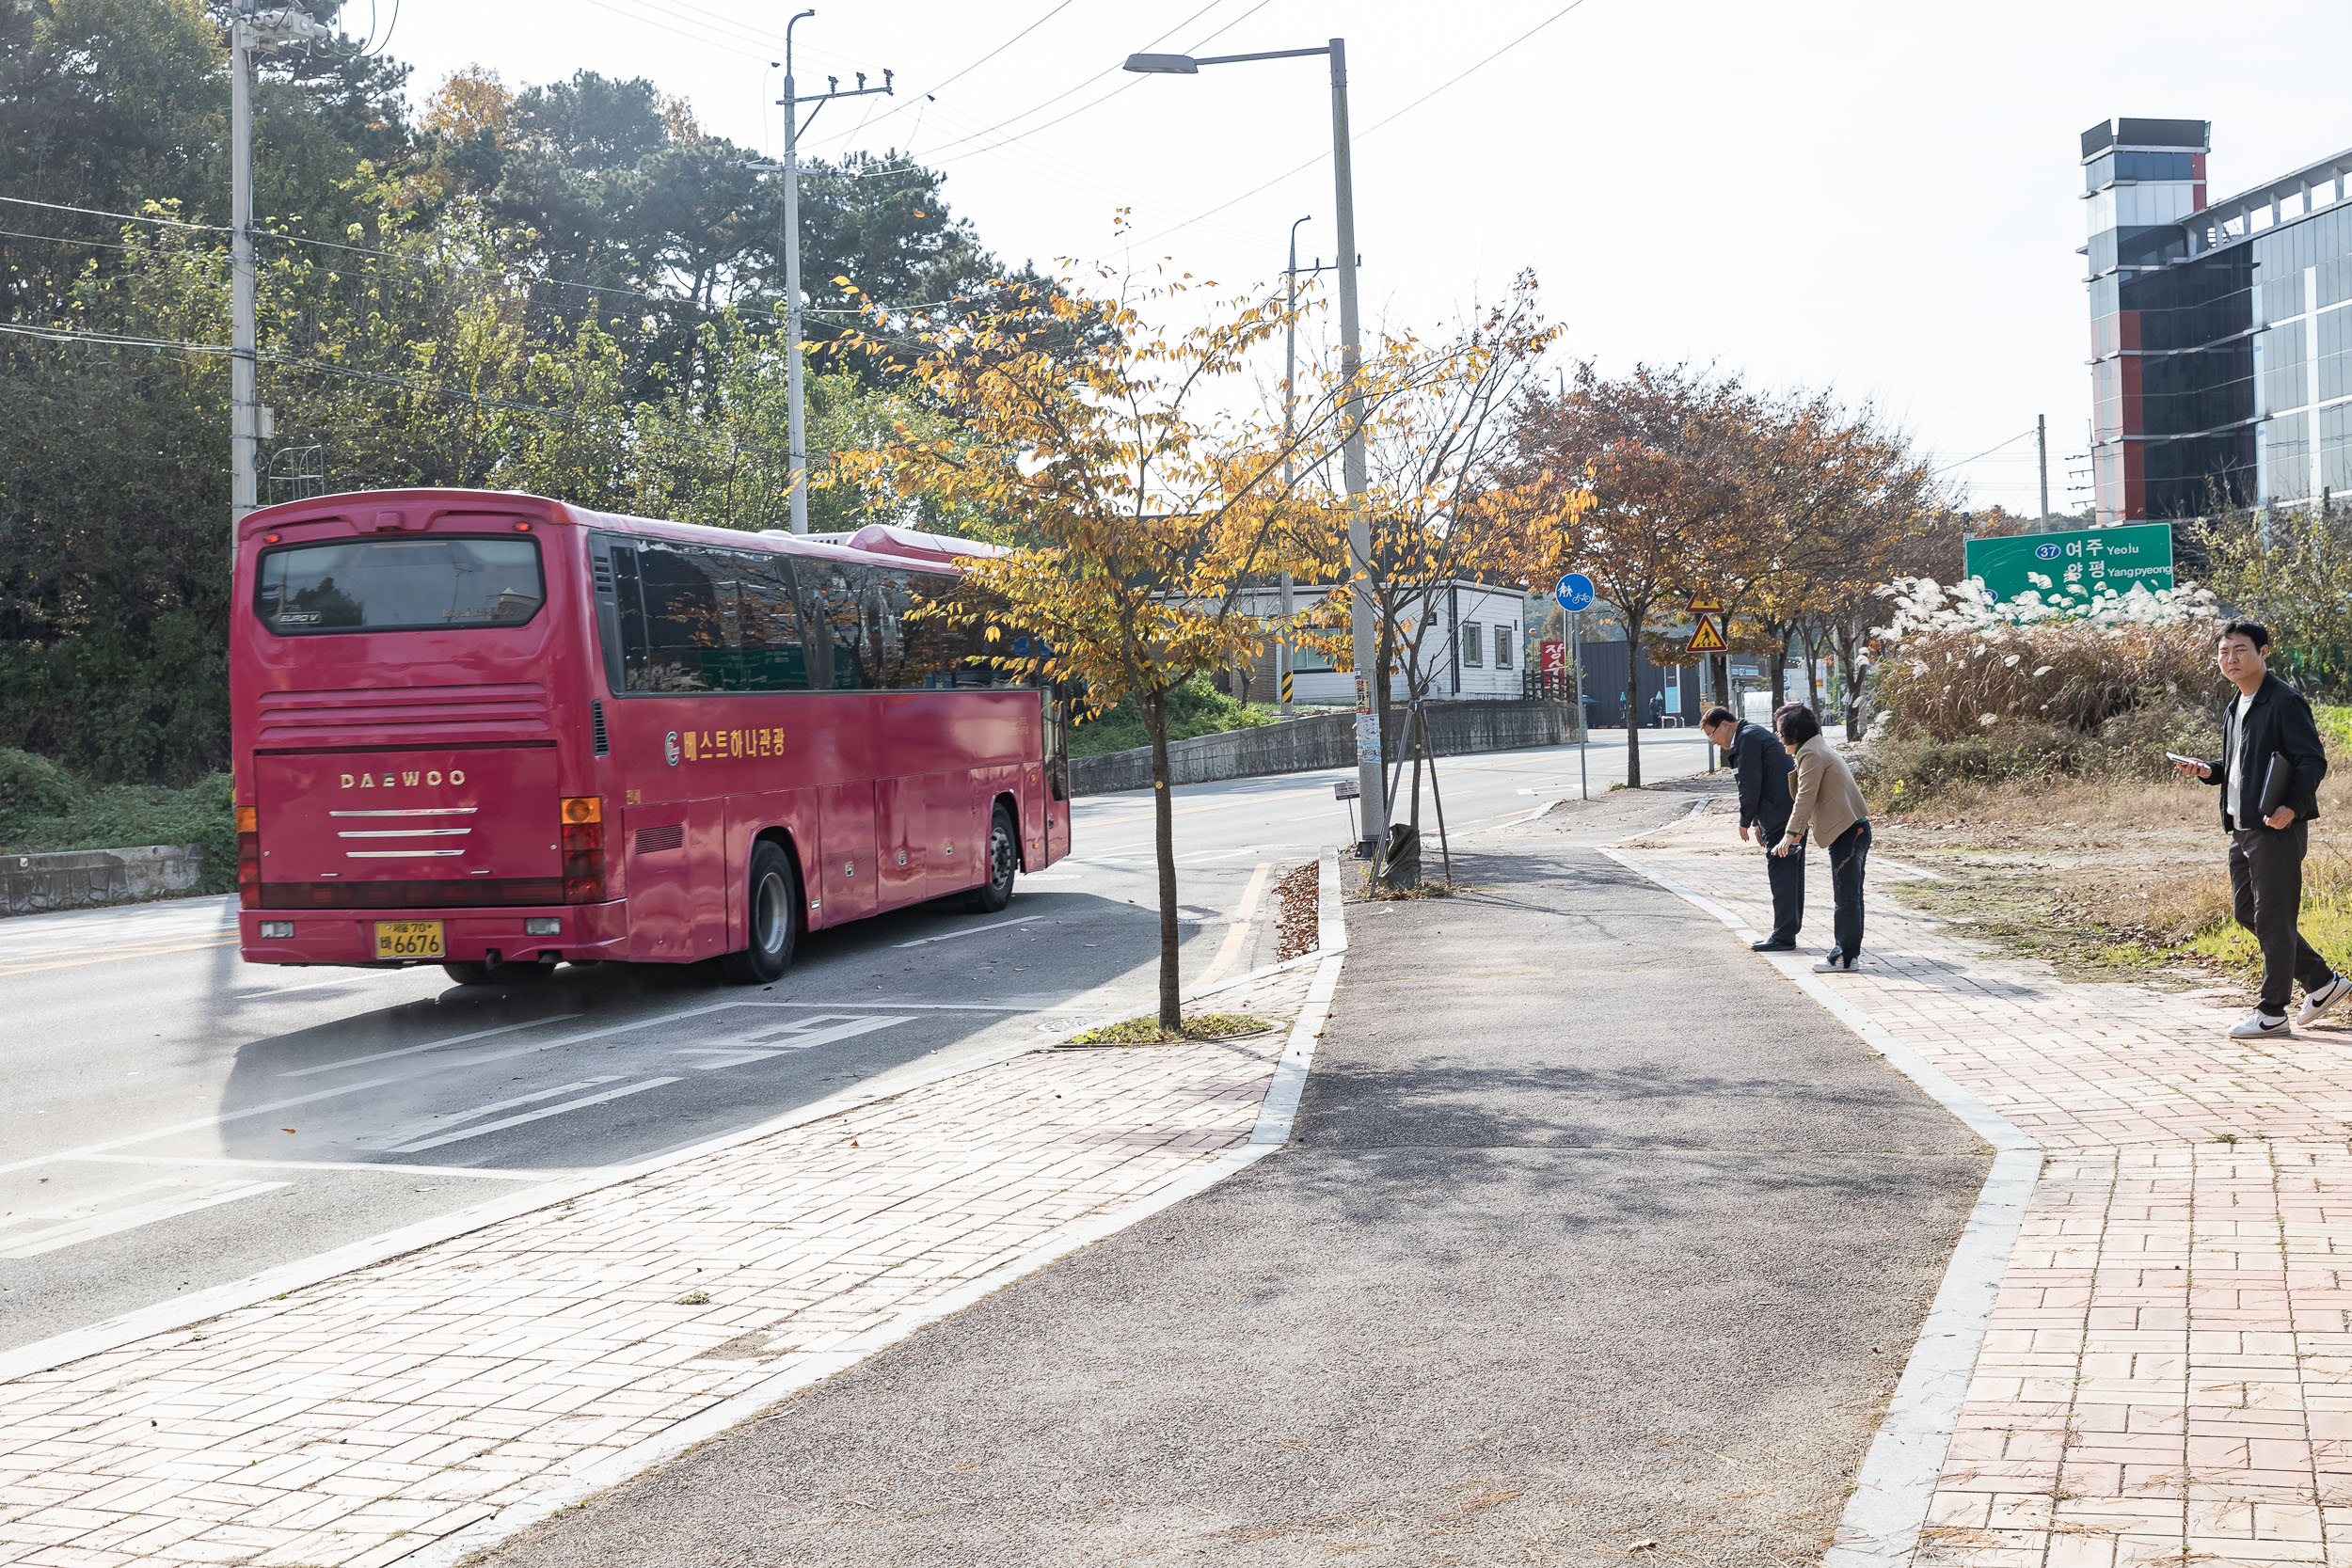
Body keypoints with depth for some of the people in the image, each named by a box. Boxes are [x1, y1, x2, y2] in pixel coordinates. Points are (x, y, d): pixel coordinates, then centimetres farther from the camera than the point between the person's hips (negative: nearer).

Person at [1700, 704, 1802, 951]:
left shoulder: (1747, 738, -11)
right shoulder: (1756, 734, 22)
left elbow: (1750, 785, -16)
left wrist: (1745, 821, -6)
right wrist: (1758, 823, 21)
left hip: (1780, 817, -11)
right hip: (1794, 813, 11)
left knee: (1781, 874, -8)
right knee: (1790, 873, 14)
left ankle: (1783, 936, -6)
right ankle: (1789, 931, 20)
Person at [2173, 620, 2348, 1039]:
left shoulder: (2285, 702, -12)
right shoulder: (2235, 708, 16)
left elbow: (2313, 761, -15)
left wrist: (2293, 807, -28)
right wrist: (2207, 771, 6)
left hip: (2277, 828, -10)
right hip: (2242, 827, 10)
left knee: (2272, 917, -4)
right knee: (2246, 910, 14)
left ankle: (2272, 1013, 5)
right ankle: (2321, 981, 26)